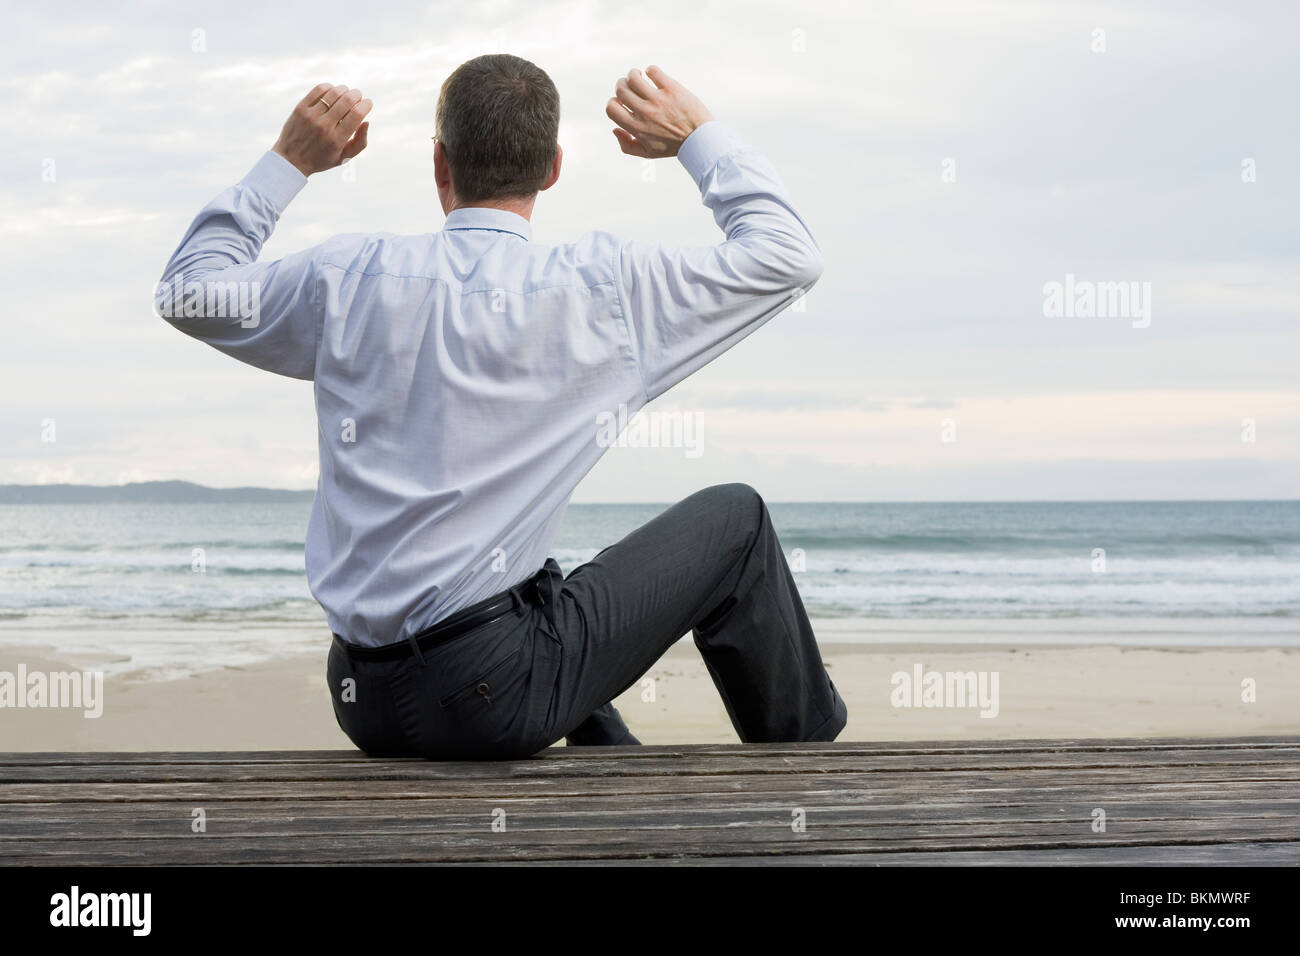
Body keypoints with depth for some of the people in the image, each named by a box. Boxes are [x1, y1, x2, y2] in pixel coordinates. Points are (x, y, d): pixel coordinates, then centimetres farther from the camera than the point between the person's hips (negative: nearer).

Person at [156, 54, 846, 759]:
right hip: (496, 698, -5)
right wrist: (698, 136, 14)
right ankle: (803, 771, 32)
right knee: (733, 519, 14)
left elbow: (185, 292, 20)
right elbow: (789, 257, 4)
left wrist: (289, 161, 22)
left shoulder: (348, 277, 2)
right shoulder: (600, 287, -7)